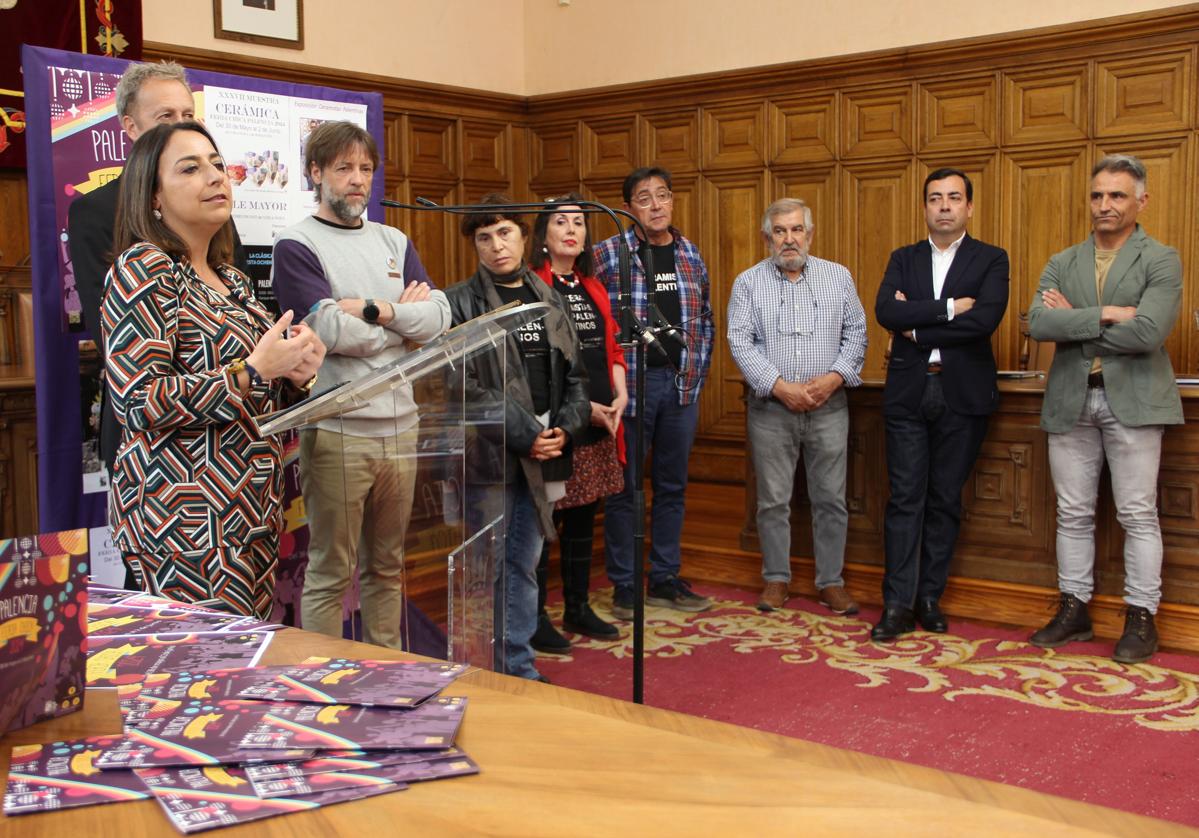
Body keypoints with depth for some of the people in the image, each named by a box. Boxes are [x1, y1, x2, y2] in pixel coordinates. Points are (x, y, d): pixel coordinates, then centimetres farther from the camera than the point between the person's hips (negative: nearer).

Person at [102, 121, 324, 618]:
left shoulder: (232, 280, 16)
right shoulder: (142, 269, -8)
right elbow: (138, 400, -17)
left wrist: (295, 375, 3)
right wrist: (252, 371, -19)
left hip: (252, 515, 8)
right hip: (187, 522, -8)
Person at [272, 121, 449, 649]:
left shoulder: (394, 243, 15)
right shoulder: (297, 246, -2)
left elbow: (439, 317, 2)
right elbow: (330, 332, -16)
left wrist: (374, 310, -12)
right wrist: (404, 314, -3)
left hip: (400, 424, 6)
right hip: (337, 431, -5)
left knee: (387, 566, 15)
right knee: (331, 574, 2)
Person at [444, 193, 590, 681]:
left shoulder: (548, 299, 13)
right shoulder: (460, 302, -4)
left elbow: (574, 375, 14)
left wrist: (565, 428, -3)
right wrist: (525, 435, -15)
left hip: (541, 455, 5)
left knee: (524, 565, 12)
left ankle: (519, 668, 23)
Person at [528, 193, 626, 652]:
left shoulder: (594, 289, 17)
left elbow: (612, 348, 19)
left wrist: (620, 395, 2)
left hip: (598, 425, 8)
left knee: (583, 517, 14)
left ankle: (577, 608, 26)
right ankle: (535, 618, 11)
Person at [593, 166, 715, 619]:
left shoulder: (690, 255, 10)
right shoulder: (607, 255, -6)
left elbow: (705, 320, 17)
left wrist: (697, 371, 10)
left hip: (681, 385, 5)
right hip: (629, 384, -4)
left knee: (672, 486, 12)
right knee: (624, 488, 3)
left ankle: (665, 580, 23)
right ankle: (624, 587, 13)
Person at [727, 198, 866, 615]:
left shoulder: (838, 277, 8)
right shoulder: (748, 283, 3)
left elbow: (856, 333, 6)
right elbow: (741, 343, -5)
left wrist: (834, 377, -10)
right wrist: (780, 386, -15)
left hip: (829, 406, 1)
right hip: (771, 408, -1)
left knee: (831, 499, 4)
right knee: (773, 499, 5)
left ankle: (831, 581, 15)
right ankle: (776, 579, 19)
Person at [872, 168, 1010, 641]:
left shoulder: (991, 260, 4)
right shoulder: (904, 260, 11)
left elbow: (986, 319, -14)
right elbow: (885, 312, -7)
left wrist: (917, 329, -10)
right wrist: (948, 308, -14)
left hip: (962, 394, -1)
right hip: (908, 393, 1)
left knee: (945, 500, 6)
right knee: (905, 499, -1)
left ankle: (930, 598, 16)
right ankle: (898, 604, 2)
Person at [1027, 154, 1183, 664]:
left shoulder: (1161, 262, -1)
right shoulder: (1062, 264, 10)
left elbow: (1147, 333, -17)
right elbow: (1037, 324, -7)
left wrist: (1074, 323, -9)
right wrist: (1106, 315, -16)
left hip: (1132, 401, -4)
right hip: (1070, 401, 4)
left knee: (1137, 515, 2)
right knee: (1073, 514, 9)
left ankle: (1141, 619, 12)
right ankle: (1073, 610, 20)